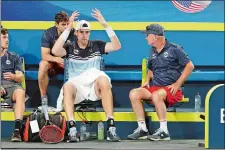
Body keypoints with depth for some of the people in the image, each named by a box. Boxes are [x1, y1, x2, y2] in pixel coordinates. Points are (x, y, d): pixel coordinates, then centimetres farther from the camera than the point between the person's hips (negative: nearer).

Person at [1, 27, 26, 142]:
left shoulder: (14, 57, 24)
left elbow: (21, 77, 12)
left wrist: (13, 76, -14)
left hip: (12, 85, 1)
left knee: (20, 92, -37)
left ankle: (17, 130, -49)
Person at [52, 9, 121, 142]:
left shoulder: (97, 46, 12)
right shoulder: (70, 48, 9)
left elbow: (117, 46, -1)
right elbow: (55, 51, -12)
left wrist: (105, 25, -8)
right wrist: (68, 28, -13)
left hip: (94, 86, 1)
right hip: (77, 86, 0)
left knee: (104, 81, -34)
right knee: (67, 86, -35)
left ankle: (111, 127, -37)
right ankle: (72, 128, -43)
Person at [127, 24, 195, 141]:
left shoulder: (174, 49, -4)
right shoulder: (153, 52, 16)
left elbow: (190, 66, -6)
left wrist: (177, 84, -11)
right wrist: (147, 80, 10)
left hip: (171, 90, -6)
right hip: (155, 87, 7)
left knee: (156, 95, -38)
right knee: (134, 93, -18)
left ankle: (164, 131, -31)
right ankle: (142, 129, -16)